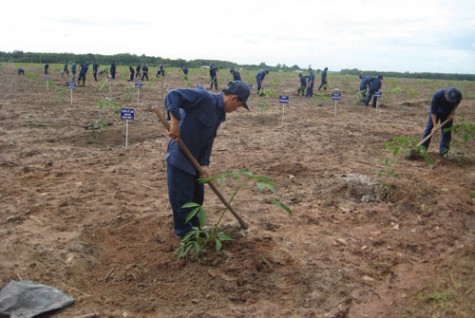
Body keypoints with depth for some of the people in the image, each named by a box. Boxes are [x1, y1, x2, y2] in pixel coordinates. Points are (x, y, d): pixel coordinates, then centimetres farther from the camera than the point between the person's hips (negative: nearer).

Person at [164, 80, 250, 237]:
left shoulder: (220, 113, 6)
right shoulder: (204, 97, -20)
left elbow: (208, 140, 6)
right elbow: (173, 95, -27)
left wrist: (204, 164, -4)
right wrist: (175, 123, -35)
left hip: (195, 159, 9)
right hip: (179, 157, -9)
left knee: (197, 195, 21)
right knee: (182, 198, 3)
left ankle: (194, 226, 40)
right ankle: (185, 233, 20)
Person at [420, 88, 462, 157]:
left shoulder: (459, 95, -30)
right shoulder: (437, 95, -39)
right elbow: (433, 111, -32)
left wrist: (452, 112, -11)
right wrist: (434, 126, -34)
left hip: (448, 114, 2)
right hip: (436, 112, -2)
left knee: (447, 131, -2)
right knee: (429, 128, -7)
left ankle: (443, 152, 4)